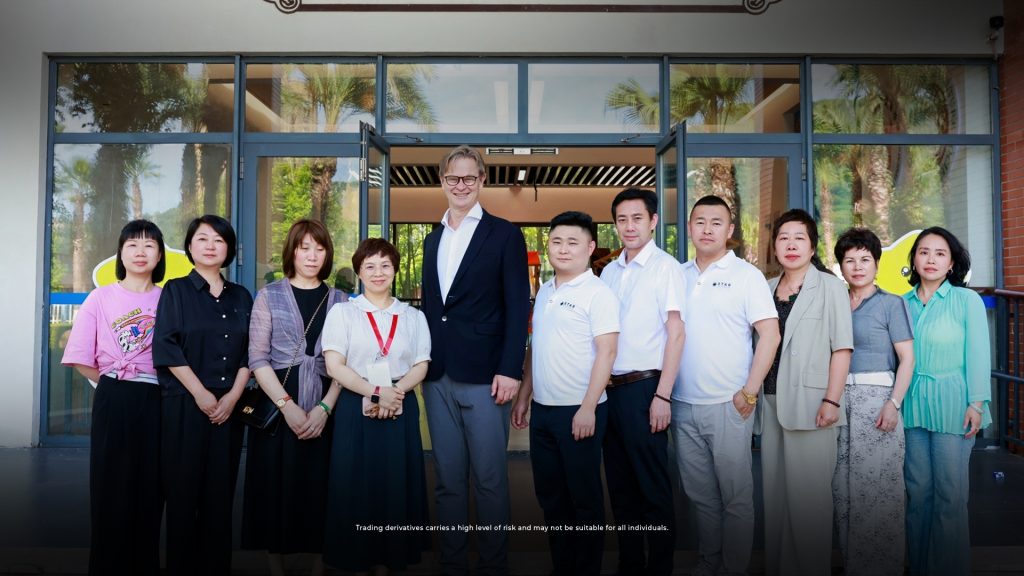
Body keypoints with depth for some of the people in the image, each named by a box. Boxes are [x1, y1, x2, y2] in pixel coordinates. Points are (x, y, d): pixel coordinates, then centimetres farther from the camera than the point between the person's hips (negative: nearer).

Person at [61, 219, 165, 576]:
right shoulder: (101, 298, 0)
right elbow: (79, 358, 0)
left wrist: (158, 384, -5)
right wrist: (112, 384, -1)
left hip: (156, 402, 1)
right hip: (114, 402, -1)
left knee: (149, 489, 8)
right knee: (111, 488, 6)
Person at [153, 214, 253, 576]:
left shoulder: (241, 297, 11)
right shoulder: (175, 291, 2)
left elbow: (249, 353, 7)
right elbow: (167, 349, -7)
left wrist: (232, 397, -6)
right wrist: (201, 394, -13)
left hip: (228, 407, 3)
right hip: (184, 405, -3)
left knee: (220, 492, 6)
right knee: (184, 491, 1)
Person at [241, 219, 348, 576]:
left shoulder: (340, 300, 8)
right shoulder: (269, 296, 5)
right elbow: (257, 358, -3)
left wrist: (325, 408, -10)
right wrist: (288, 406, -12)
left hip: (324, 412, 1)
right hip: (276, 410, -1)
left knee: (319, 492, 4)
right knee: (275, 491, 4)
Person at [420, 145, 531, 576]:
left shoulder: (504, 234, -1)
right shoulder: (433, 239, 16)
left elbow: (518, 307, -6)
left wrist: (509, 370, -14)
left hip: (484, 374, -5)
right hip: (438, 376, 5)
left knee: (489, 477, 3)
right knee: (447, 478, 11)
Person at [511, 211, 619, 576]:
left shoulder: (598, 293, -10)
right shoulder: (544, 291, 12)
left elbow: (606, 352, -16)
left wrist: (588, 408, -20)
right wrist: (524, 396, 15)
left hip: (579, 411, -7)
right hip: (542, 409, 7)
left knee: (585, 497, 6)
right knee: (550, 495, 16)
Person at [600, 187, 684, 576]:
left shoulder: (665, 267, -5)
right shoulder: (609, 271, 13)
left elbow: (676, 333, -9)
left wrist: (662, 395, -14)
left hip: (643, 387, -6)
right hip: (610, 388, 6)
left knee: (653, 486, 3)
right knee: (620, 485, 14)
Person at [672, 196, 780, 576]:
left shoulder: (746, 274, -3)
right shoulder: (677, 276, 9)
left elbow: (770, 334, -8)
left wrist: (749, 392, -12)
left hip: (727, 404, -4)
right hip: (683, 405, 4)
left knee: (735, 495, 5)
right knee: (699, 493, 15)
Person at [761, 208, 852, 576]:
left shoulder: (829, 286, -1)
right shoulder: (767, 288, 14)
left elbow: (842, 347, -6)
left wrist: (832, 400, -13)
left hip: (809, 404, -5)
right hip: (771, 403, 5)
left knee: (808, 494, -2)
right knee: (774, 491, 10)